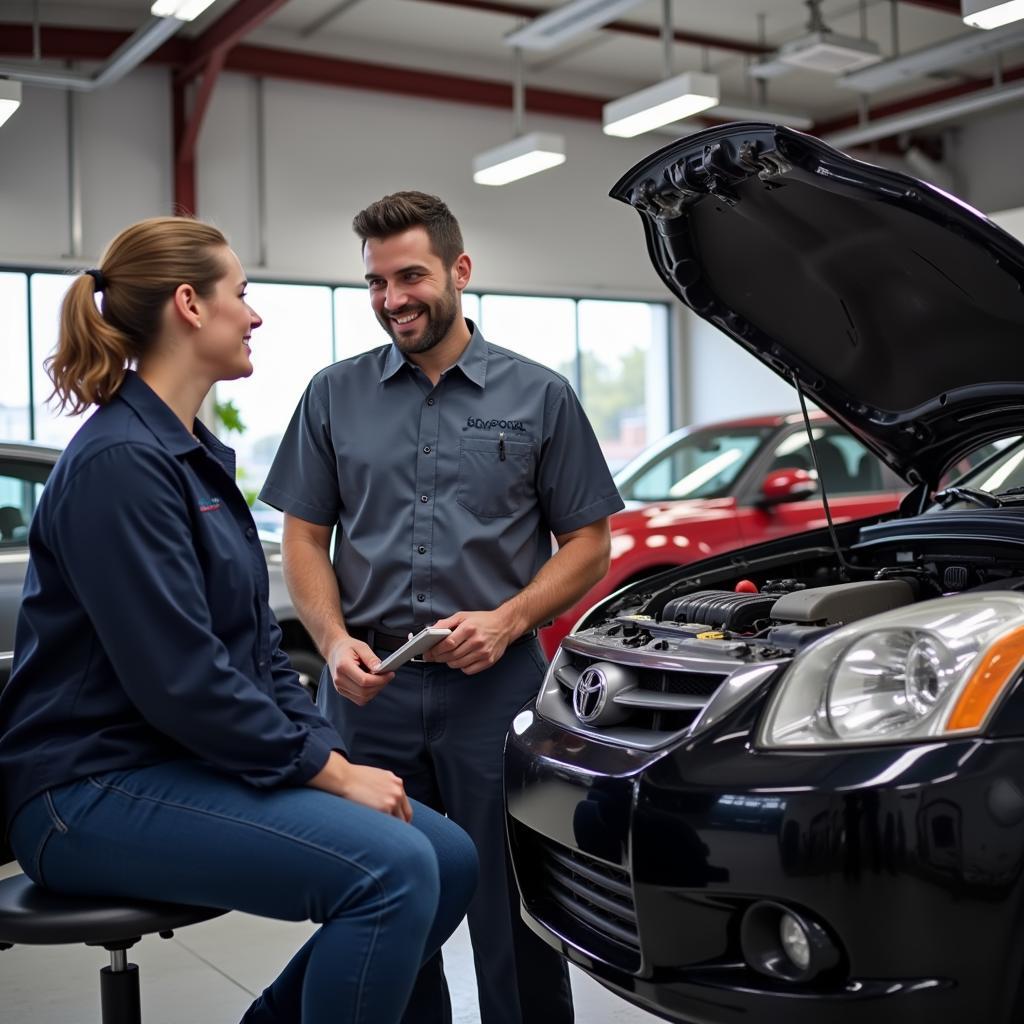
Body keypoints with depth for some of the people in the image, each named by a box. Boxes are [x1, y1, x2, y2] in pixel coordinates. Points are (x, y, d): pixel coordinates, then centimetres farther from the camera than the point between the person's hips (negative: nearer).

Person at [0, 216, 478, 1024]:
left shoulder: (197, 455, 13)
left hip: (194, 763, 9)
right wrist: (332, 773, -16)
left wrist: (331, 752, 2)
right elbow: (181, 680, -23)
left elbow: (258, 646, 14)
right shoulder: (120, 461, -18)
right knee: (393, 870, -25)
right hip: (98, 788, -9)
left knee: (450, 859, 0)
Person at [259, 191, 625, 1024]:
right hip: (369, 687, 2)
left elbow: (587, 542, 5)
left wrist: (507, 621, -11)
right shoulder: (335, 395, 10)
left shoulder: (538, 396, 5)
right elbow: (305, 538, 10)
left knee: (515, 921, 5)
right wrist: (334, 640, -8)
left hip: (495, 685, -2)